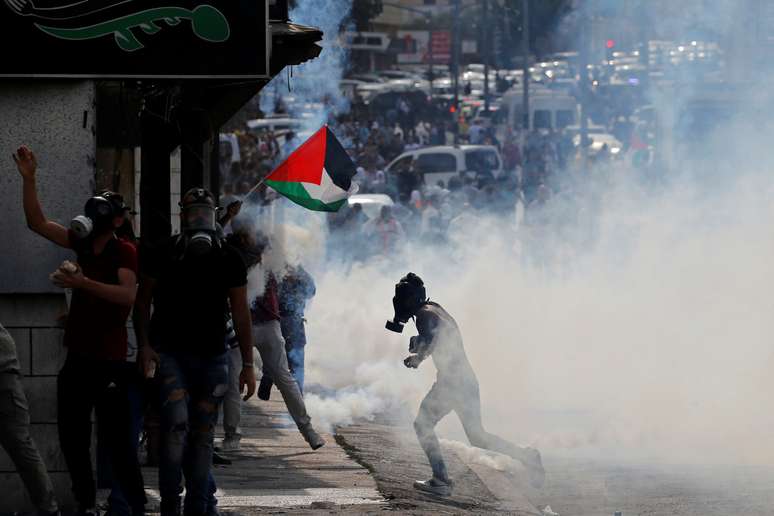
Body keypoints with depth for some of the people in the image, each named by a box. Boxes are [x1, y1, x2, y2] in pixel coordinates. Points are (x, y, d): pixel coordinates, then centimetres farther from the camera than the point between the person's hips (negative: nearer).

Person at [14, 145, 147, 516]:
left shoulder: (125, 252, -12)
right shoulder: (83, 245, 7)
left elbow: (127, 295, -27)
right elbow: (37, 223, 7)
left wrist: (81, 282, -33)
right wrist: (28, 179, -2)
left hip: (109, 359, -8)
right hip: (77, 356, 8)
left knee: (118, 439, -8)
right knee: (71, 437, 13)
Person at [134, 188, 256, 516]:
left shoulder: (228, 259, 4)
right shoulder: (162, 254, 0)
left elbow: (240, 314, 6)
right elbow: (142, 302, 7)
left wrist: (247, 364, 2)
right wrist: (144, 346, -6)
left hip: (212, 356, 2)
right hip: (169, 352, -2)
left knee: (203, 434, 3)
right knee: (176, 423, -18)